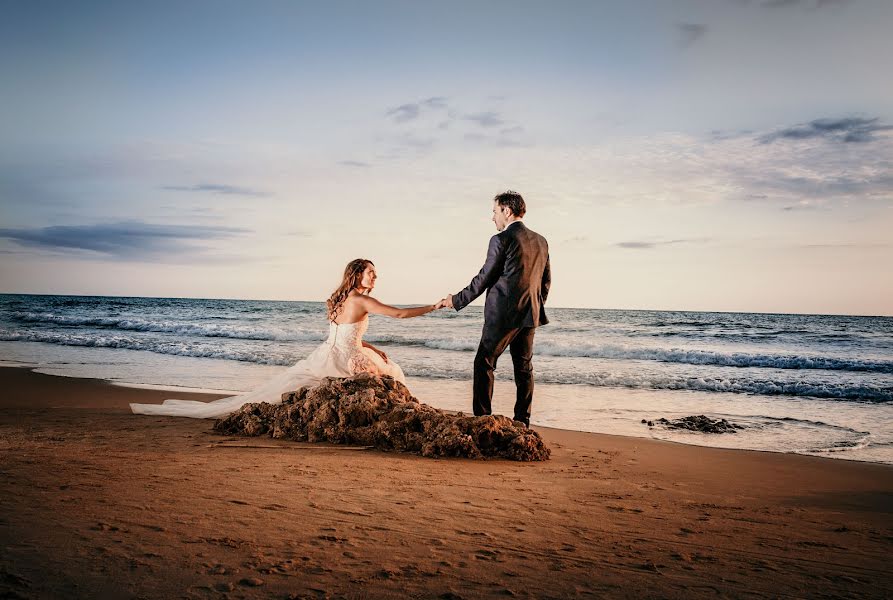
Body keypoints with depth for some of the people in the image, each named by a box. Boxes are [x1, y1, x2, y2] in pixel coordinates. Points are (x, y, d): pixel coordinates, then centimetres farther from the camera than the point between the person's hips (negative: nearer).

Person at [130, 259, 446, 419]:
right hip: (336, 364, -9)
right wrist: (434, 307, -5)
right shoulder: (363, 301, -12)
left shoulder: (340, 301, 14)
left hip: (324, 358, 9)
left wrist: (376, 350, 13)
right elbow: (400, 313, -14)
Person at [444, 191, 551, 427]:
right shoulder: (541, 241, 10)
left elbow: (484, 278, -9)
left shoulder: (501, 240, -12)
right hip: (530, 314, 7)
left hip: (502, 314, -7)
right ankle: (522, 421, 13)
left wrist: (457, 300, 1)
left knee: (484, 363, 2)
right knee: (524, 367, 11)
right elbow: (546, 281, 13)